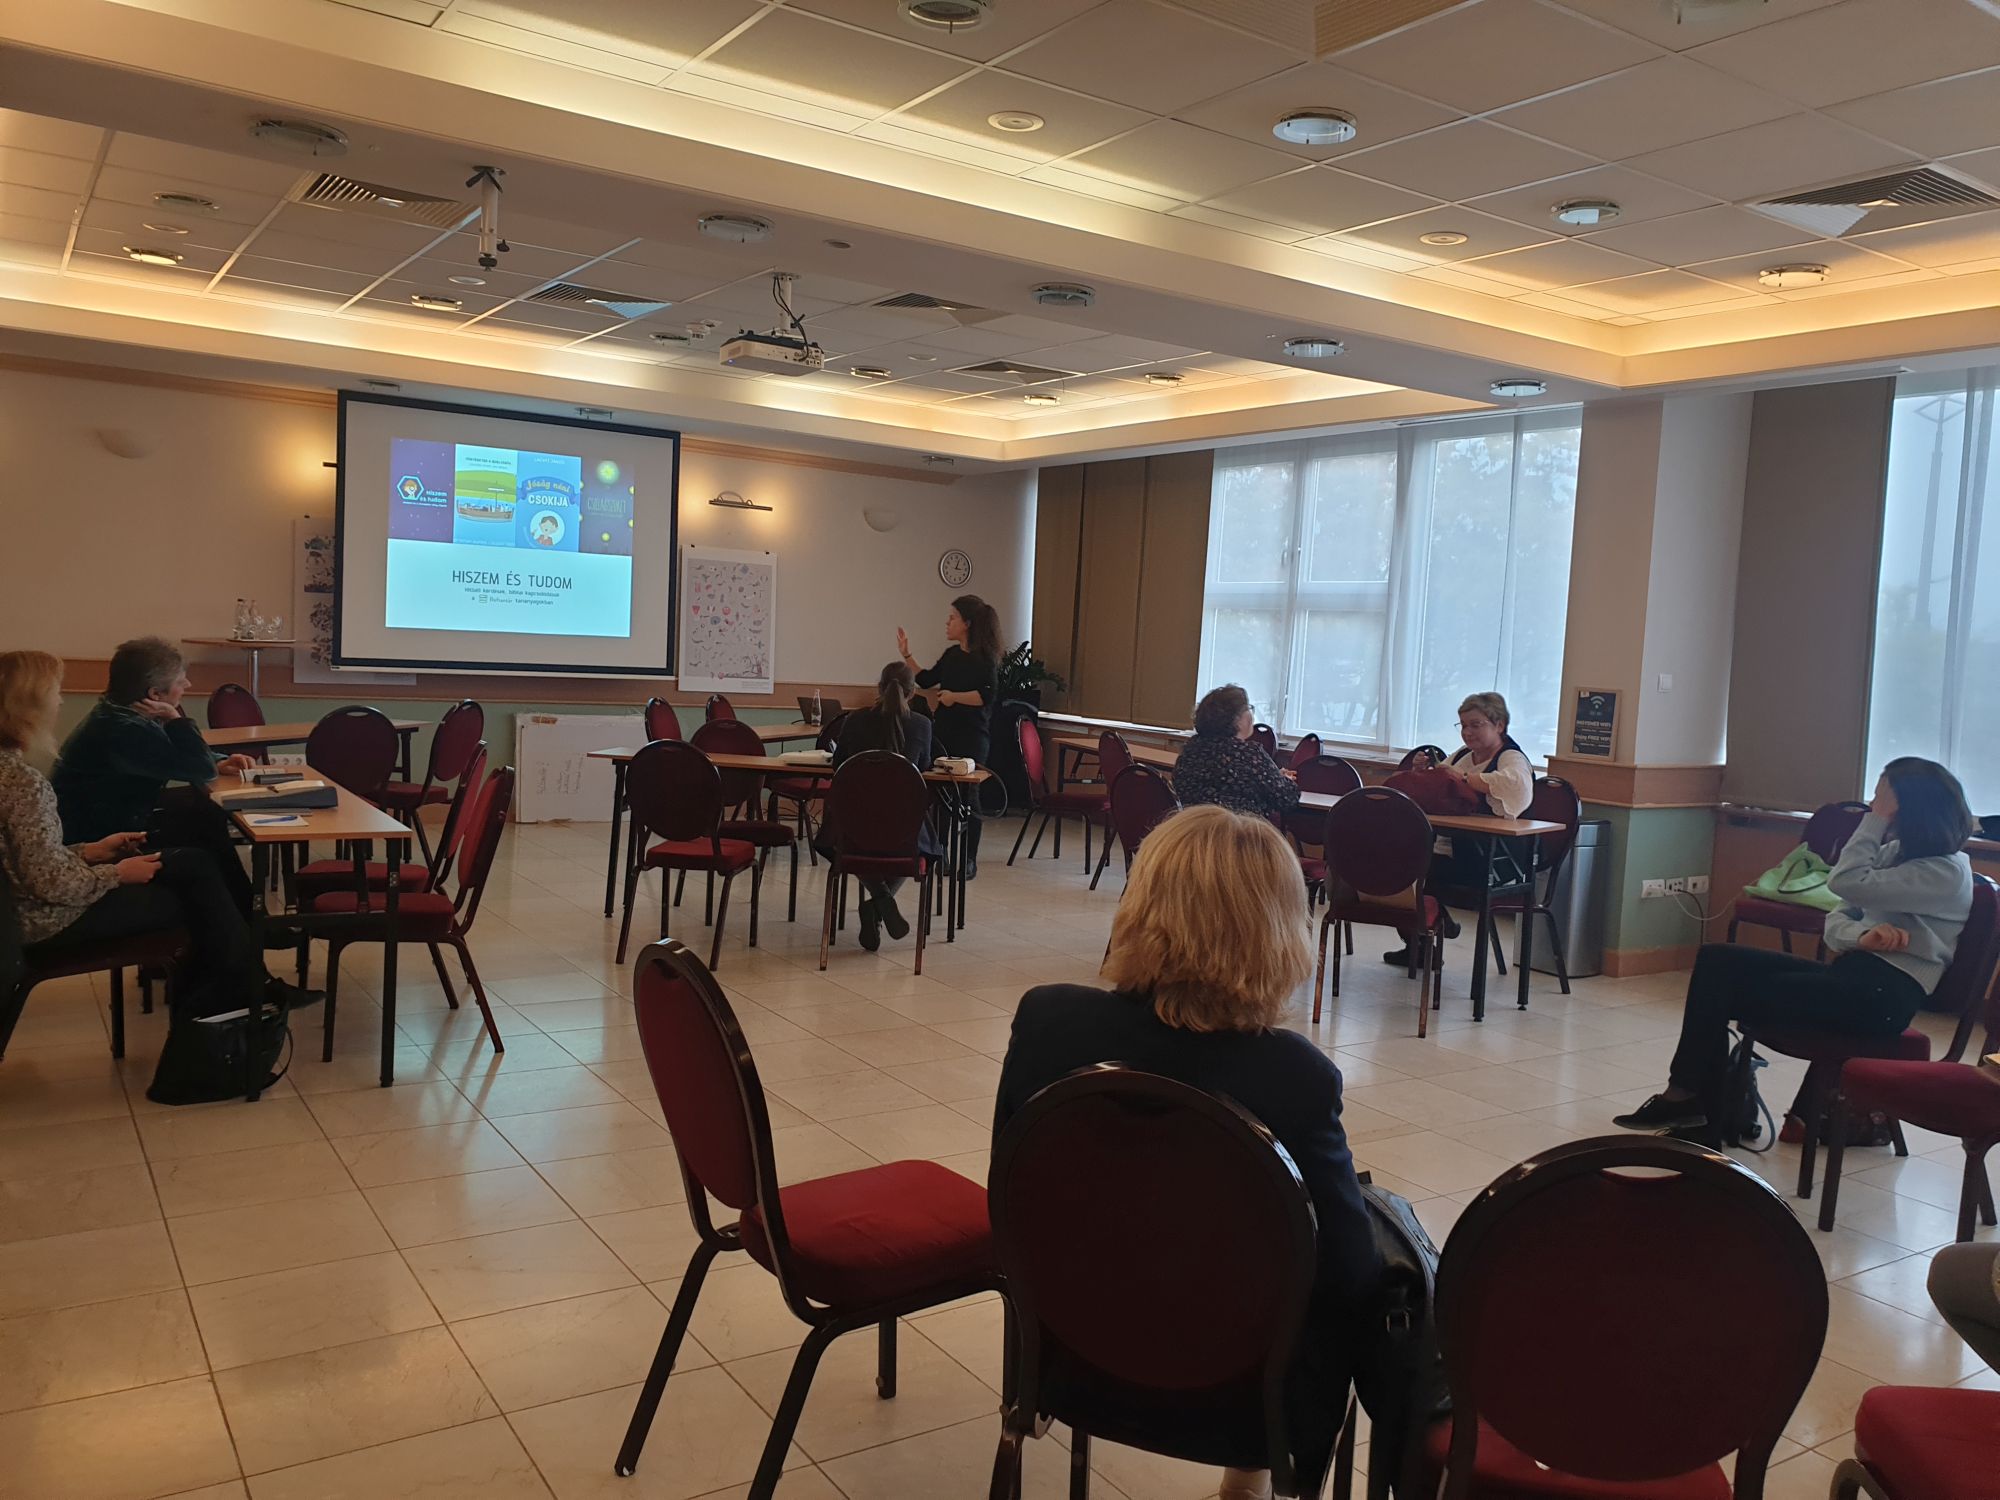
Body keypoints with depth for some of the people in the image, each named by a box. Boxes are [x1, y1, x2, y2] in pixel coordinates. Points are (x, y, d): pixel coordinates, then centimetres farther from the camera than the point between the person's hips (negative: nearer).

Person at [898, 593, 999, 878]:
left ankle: (969, 861, 8)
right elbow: (926, 680, 20)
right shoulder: (952, 654, 13)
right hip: (945, 734, 7)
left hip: (971, 738, -7)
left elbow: (989, 695, -21)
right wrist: (906, 655, 16)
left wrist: (955, 697, -18)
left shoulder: (984, 657, -10)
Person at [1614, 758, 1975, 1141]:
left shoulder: (1947, 872, -11)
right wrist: (1861, 936, -13)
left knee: (1722, 991, -14)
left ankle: (1685, 1095, 4)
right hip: (1851, 972, 8)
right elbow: (1837, 919, 10)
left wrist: (1877, 819, -13)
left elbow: (1846, 883, -24)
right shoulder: (1895, 851, 16)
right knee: (1716, 959, -11)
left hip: (1884, 994, -8)